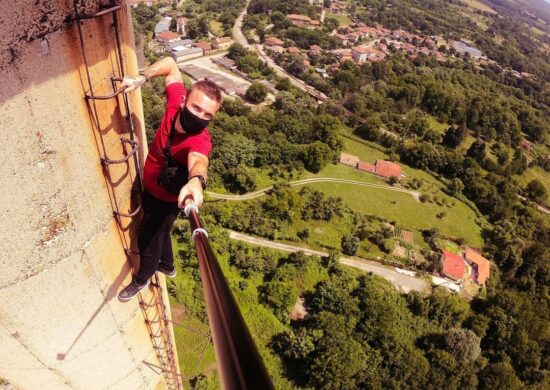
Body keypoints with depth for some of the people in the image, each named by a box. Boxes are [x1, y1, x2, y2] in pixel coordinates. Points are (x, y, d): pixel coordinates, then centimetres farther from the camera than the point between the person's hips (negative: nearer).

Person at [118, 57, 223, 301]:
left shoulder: (200, 140, -40)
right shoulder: (176, 103, -24)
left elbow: (198, 160, -64)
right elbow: (171, 65, -9)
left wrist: (196, 181, -85)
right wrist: (141, 78, -22)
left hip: (167, 199, -6)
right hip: (149, 188, 7)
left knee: (148, 240, 17)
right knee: (158, 232, 30)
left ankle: (141, 279, 50)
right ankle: (167, 266, 61)